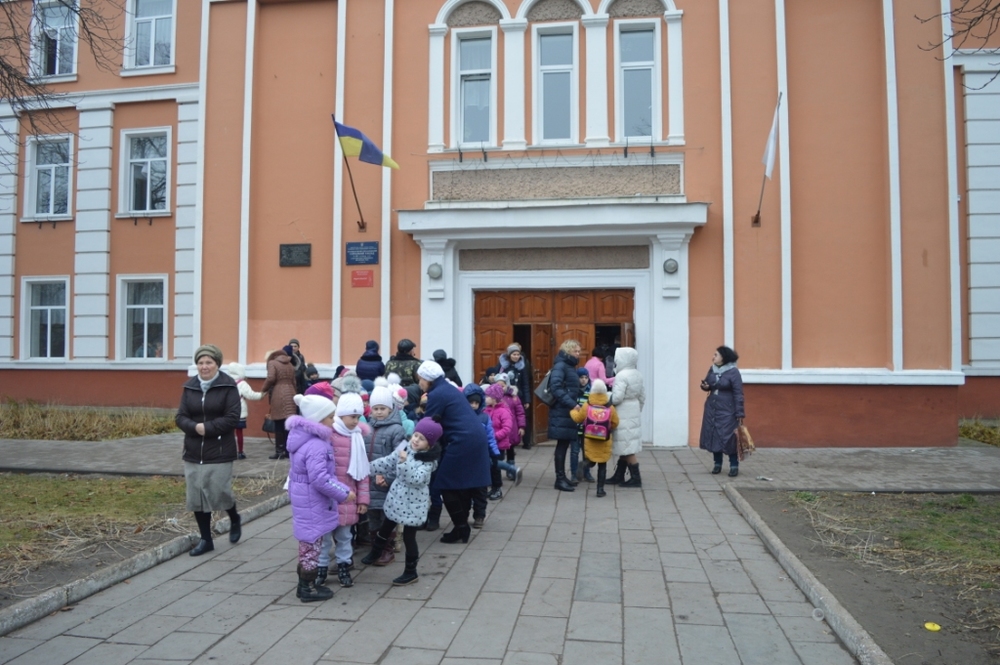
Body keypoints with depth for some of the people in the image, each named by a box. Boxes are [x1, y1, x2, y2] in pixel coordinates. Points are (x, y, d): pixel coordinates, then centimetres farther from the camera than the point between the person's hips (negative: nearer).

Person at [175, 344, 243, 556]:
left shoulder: (228, 386, -8)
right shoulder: (189, 387, 5)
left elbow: (232, 418, -13)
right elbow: (180, 417, 3)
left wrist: (208, 428, -21)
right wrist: (194, 427, -17)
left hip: (220, 451, -4)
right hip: (193, 452, 5)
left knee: (220, 492, -1)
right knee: (196, 496, 6)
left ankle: (235, 520, 32)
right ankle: (206, 540, 21)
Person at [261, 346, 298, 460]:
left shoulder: (272, 363, -1)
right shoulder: (291, 365, 16)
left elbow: (271, 379, -14)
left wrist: (263, 389, 0)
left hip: (278, 395, -5)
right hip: (290, 394, 5)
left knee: (279, 424, -1)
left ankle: (280, 451, 0)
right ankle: (288, 450, 8)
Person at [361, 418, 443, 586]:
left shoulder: (428, 460, -21)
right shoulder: (405, 447, -2)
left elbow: (417, 479, -32)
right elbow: (388, 462, 8)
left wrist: (406, 461, -37)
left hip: (413, 502, -7)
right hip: (397, 496, 7)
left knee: (409, 536, 1)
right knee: (385, 528, 25)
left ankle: (411, 572, 18)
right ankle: (375, 552, 51)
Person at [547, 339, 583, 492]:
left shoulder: (571, 366, 17)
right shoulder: (560, 366, -12)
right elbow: (556, 388, -23)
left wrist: (574, 405, 7)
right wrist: (572, 404, -26)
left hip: (568, 412, 9)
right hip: (561, 412, -9)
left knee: (565, 444, 12)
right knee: (562, 445, -6)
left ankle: (562, 477, 19)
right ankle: (560, 479, -1)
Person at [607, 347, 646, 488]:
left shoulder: (622, 376, -18)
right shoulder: (637, 374, 9)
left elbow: (617, 398, -23)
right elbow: (642, 397, 15)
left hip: (624, 417, -9)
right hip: (633, 414, 9)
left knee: (628, 449, -3)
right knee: (625, 447, 13)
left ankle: (636, 478, 1)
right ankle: (619, 476, 21)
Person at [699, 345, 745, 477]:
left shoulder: (733, 372, -11)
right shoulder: (712, 369, 7)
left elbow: (738, 394, -12)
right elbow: (707, 384, 21)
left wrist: (740, 413, -16)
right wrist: (705, 386, -5)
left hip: (727, 411, -6)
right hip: (712, 409, 6)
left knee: (729, 438, -5)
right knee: (713, 436, 7)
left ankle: (734, 466, 5)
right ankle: (717, 464, 19)